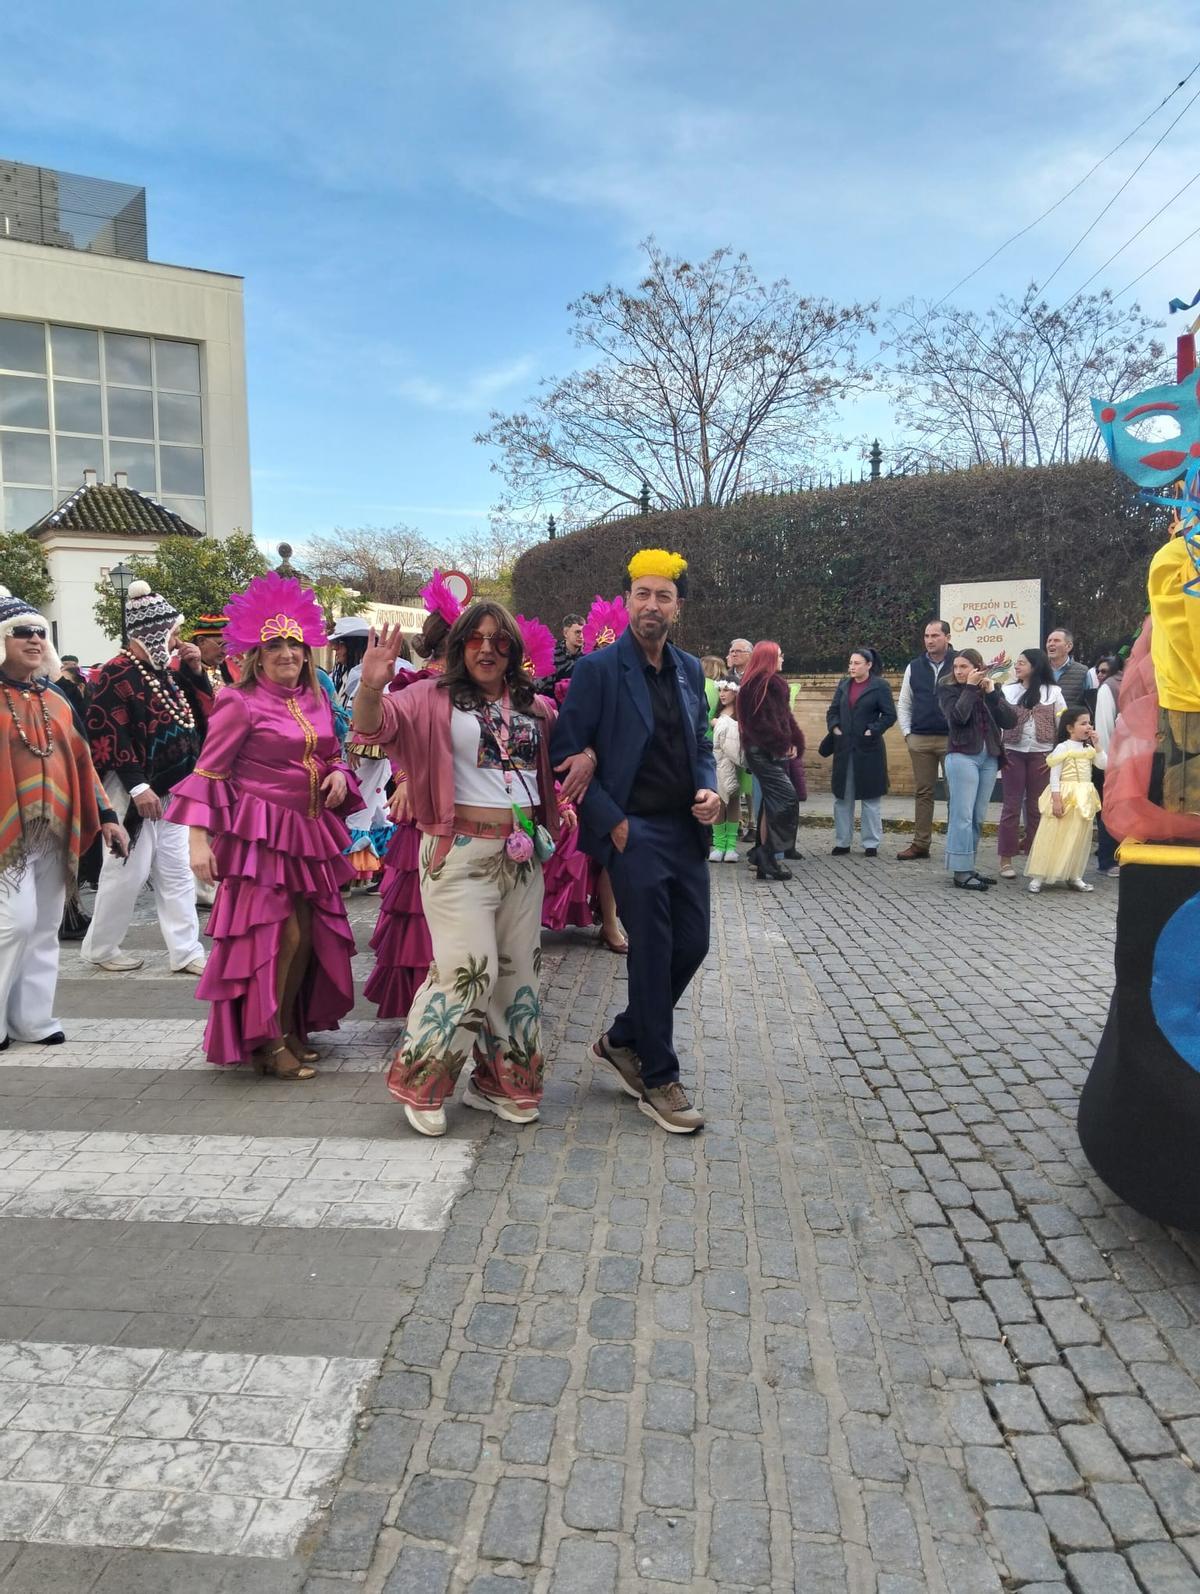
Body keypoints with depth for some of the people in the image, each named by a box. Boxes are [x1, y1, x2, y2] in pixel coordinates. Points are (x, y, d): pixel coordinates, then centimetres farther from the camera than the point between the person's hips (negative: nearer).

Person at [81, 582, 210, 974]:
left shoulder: (165, 671, 12)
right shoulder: (115, 675, -13)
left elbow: (202, 714, 16)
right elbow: (110, 736, -19)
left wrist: (195, 670, 2)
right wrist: (138, 787, -23)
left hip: (171, 790, 8)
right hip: (134, 792, -8)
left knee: (176, 875, 9)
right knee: (127, 872, 0)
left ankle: (186, 951, 14)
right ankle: (100, 948, 18)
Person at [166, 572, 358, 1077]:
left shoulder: (316, 700, 10)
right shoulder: (240, 702, -9)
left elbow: (331, 756, 21)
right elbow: (209, 772, -10)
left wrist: (338, 774, -3)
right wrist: (197, 838, -17)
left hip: (310, 832, 7)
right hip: (260, 833, -7)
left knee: (312, 936, 11)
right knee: (278, 935, -8)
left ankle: (294, 1027, 28)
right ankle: (268, 1041, 6)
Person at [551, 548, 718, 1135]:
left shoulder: (690, 669, 11)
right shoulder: (597, 668, -8)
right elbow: (567, 751, -9)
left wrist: (709, 788, -1)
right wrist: (611, 822, -13)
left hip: (686, 829, 6)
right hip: (634, 833, -6)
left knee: (692, 944, 8)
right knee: (653, 953, -2)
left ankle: (622, 1039, 29)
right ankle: (658, 1080, 14)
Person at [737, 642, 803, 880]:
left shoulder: (775, 683, 19)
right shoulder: (756, 686, -11)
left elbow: (786, 717, 21)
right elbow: (759, 722, -16)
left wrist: (794, 743, 8)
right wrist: (782, 745, -12)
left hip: (778, 752, 10)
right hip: (763, 752, -10)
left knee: (773, 803, 9)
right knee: (787, 797, -17)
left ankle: (764, 857, 14)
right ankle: (768, 853, -15)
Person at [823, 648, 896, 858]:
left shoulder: (880, 686, -4)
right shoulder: (844, 685, 11)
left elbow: (890, 715, -6)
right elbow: (832, 711, 15)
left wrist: (872, 731, -14)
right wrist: (835, 728, -1)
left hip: (868, 749, -5)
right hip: (844, 748, 5)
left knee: (870, 798, 3)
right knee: (842, 797, 8)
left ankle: (871, 844, 10)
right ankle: (842, 842, 16)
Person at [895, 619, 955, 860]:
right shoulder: (914, 667, 9)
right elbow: (904, 703, 13)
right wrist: (906, 732, 5)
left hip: (952, 739, -3)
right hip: (919, 740, 3)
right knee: (923, 792, 8)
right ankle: (920, 843, 14)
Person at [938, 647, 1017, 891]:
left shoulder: (992, 689, 12)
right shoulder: (949, 690, 1)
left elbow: (1010, 720, 0)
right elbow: (958, 717, -18)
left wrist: (992, 693, -6)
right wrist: (970, 688, -10)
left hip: (989, 758, 5)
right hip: (962, 756, -5)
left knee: (978, 818, 8)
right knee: (962, 816, -8)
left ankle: (968, 866, 15)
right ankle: (961, 871, -5)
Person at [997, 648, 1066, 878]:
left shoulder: (1053, 692, 5)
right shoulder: (1007, 691, 8)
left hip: (1041, 754, 0)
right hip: (1013, 753, 0)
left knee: (1037, 807, 4)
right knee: (1012, 805, 0)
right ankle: (1006, 859, 3)